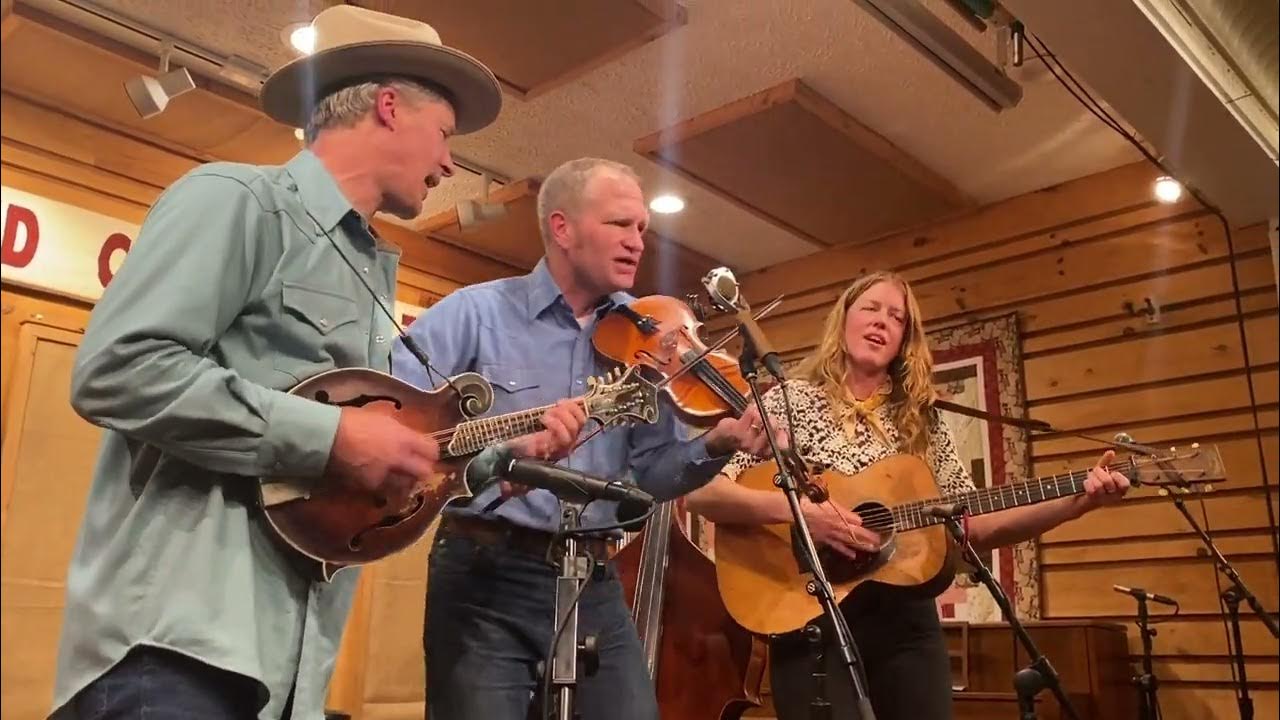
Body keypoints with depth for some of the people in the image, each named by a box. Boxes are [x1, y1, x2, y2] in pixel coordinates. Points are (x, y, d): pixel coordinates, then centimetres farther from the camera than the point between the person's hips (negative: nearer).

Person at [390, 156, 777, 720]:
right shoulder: (474, 312, -4)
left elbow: (649, 472, 7)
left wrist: (715, 446, -14)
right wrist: (491, 459, -28)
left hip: (594, 580, 4)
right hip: (485, 574, -3)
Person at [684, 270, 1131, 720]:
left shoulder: (921, 423, 9)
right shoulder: (793, 400, -3)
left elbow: (974, 527, 6)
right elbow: (700, 492, -11)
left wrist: (1077, 502, -5)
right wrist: (795, 510, -25)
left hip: (907, 621, 4)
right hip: (813, 620, -4)